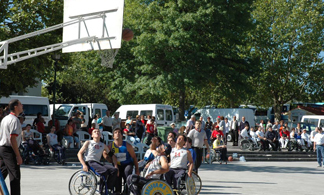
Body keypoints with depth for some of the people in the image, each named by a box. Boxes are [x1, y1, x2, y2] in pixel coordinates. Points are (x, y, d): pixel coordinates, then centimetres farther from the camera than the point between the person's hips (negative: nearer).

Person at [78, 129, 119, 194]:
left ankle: (109, 189, -15)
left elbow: (112, 155, 24)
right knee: (104, 171, -33)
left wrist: (116, 166, 10)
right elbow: (79, 153, 3)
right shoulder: (88, 143, 12)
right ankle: (101, 191, -21)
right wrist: (84, 165, -13)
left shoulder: (103, 145, 22)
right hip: (89, 162, -5)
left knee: (114, 170, -21)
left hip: (97, 163, 5)